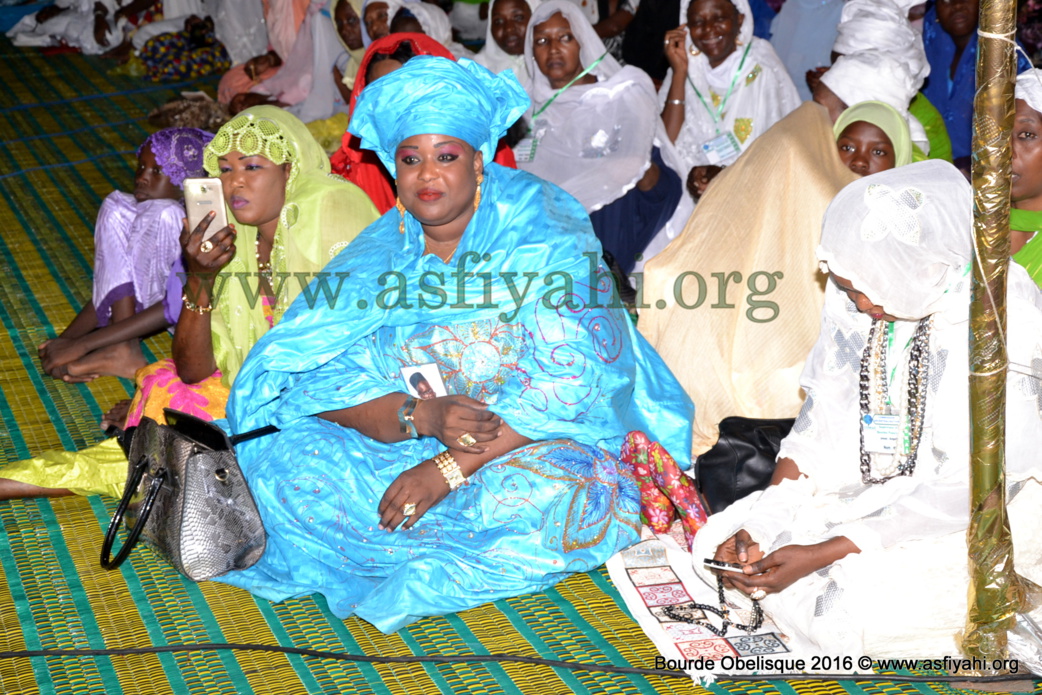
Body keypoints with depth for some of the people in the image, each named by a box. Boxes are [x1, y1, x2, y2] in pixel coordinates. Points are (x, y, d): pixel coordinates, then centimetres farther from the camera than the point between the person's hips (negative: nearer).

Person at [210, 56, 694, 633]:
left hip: (536, 442, -3)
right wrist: (422, 416, -27)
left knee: (553, 498, -38)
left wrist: (450, 468, -26)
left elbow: (570, 380, -20)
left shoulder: (544, 235, -10)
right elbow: (324, 386, -6)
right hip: (407, 450, 4)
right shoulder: (379, 255, 3)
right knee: (284, 457, -18)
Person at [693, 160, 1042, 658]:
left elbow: (967, 490, -26)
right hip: (865, 489, 6)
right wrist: (755, 524, -12)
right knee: (717, 544, -6)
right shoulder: (855, 296, -7)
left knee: (857, 614, -28)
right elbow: (821, 429, 2)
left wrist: (820, 555, -27)